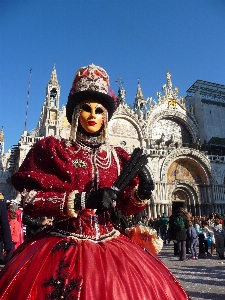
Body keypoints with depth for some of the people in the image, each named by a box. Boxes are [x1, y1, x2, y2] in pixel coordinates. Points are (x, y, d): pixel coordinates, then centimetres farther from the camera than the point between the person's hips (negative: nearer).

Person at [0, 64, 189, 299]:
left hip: (110, 246, 3)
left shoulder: (117, 157, 6)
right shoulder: (51, 149, -2)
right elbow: (30, 201, -9)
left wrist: (141, 193, -13)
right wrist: (82, 200, -20)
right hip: (63, 247, -2)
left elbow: (126, 206, 9)